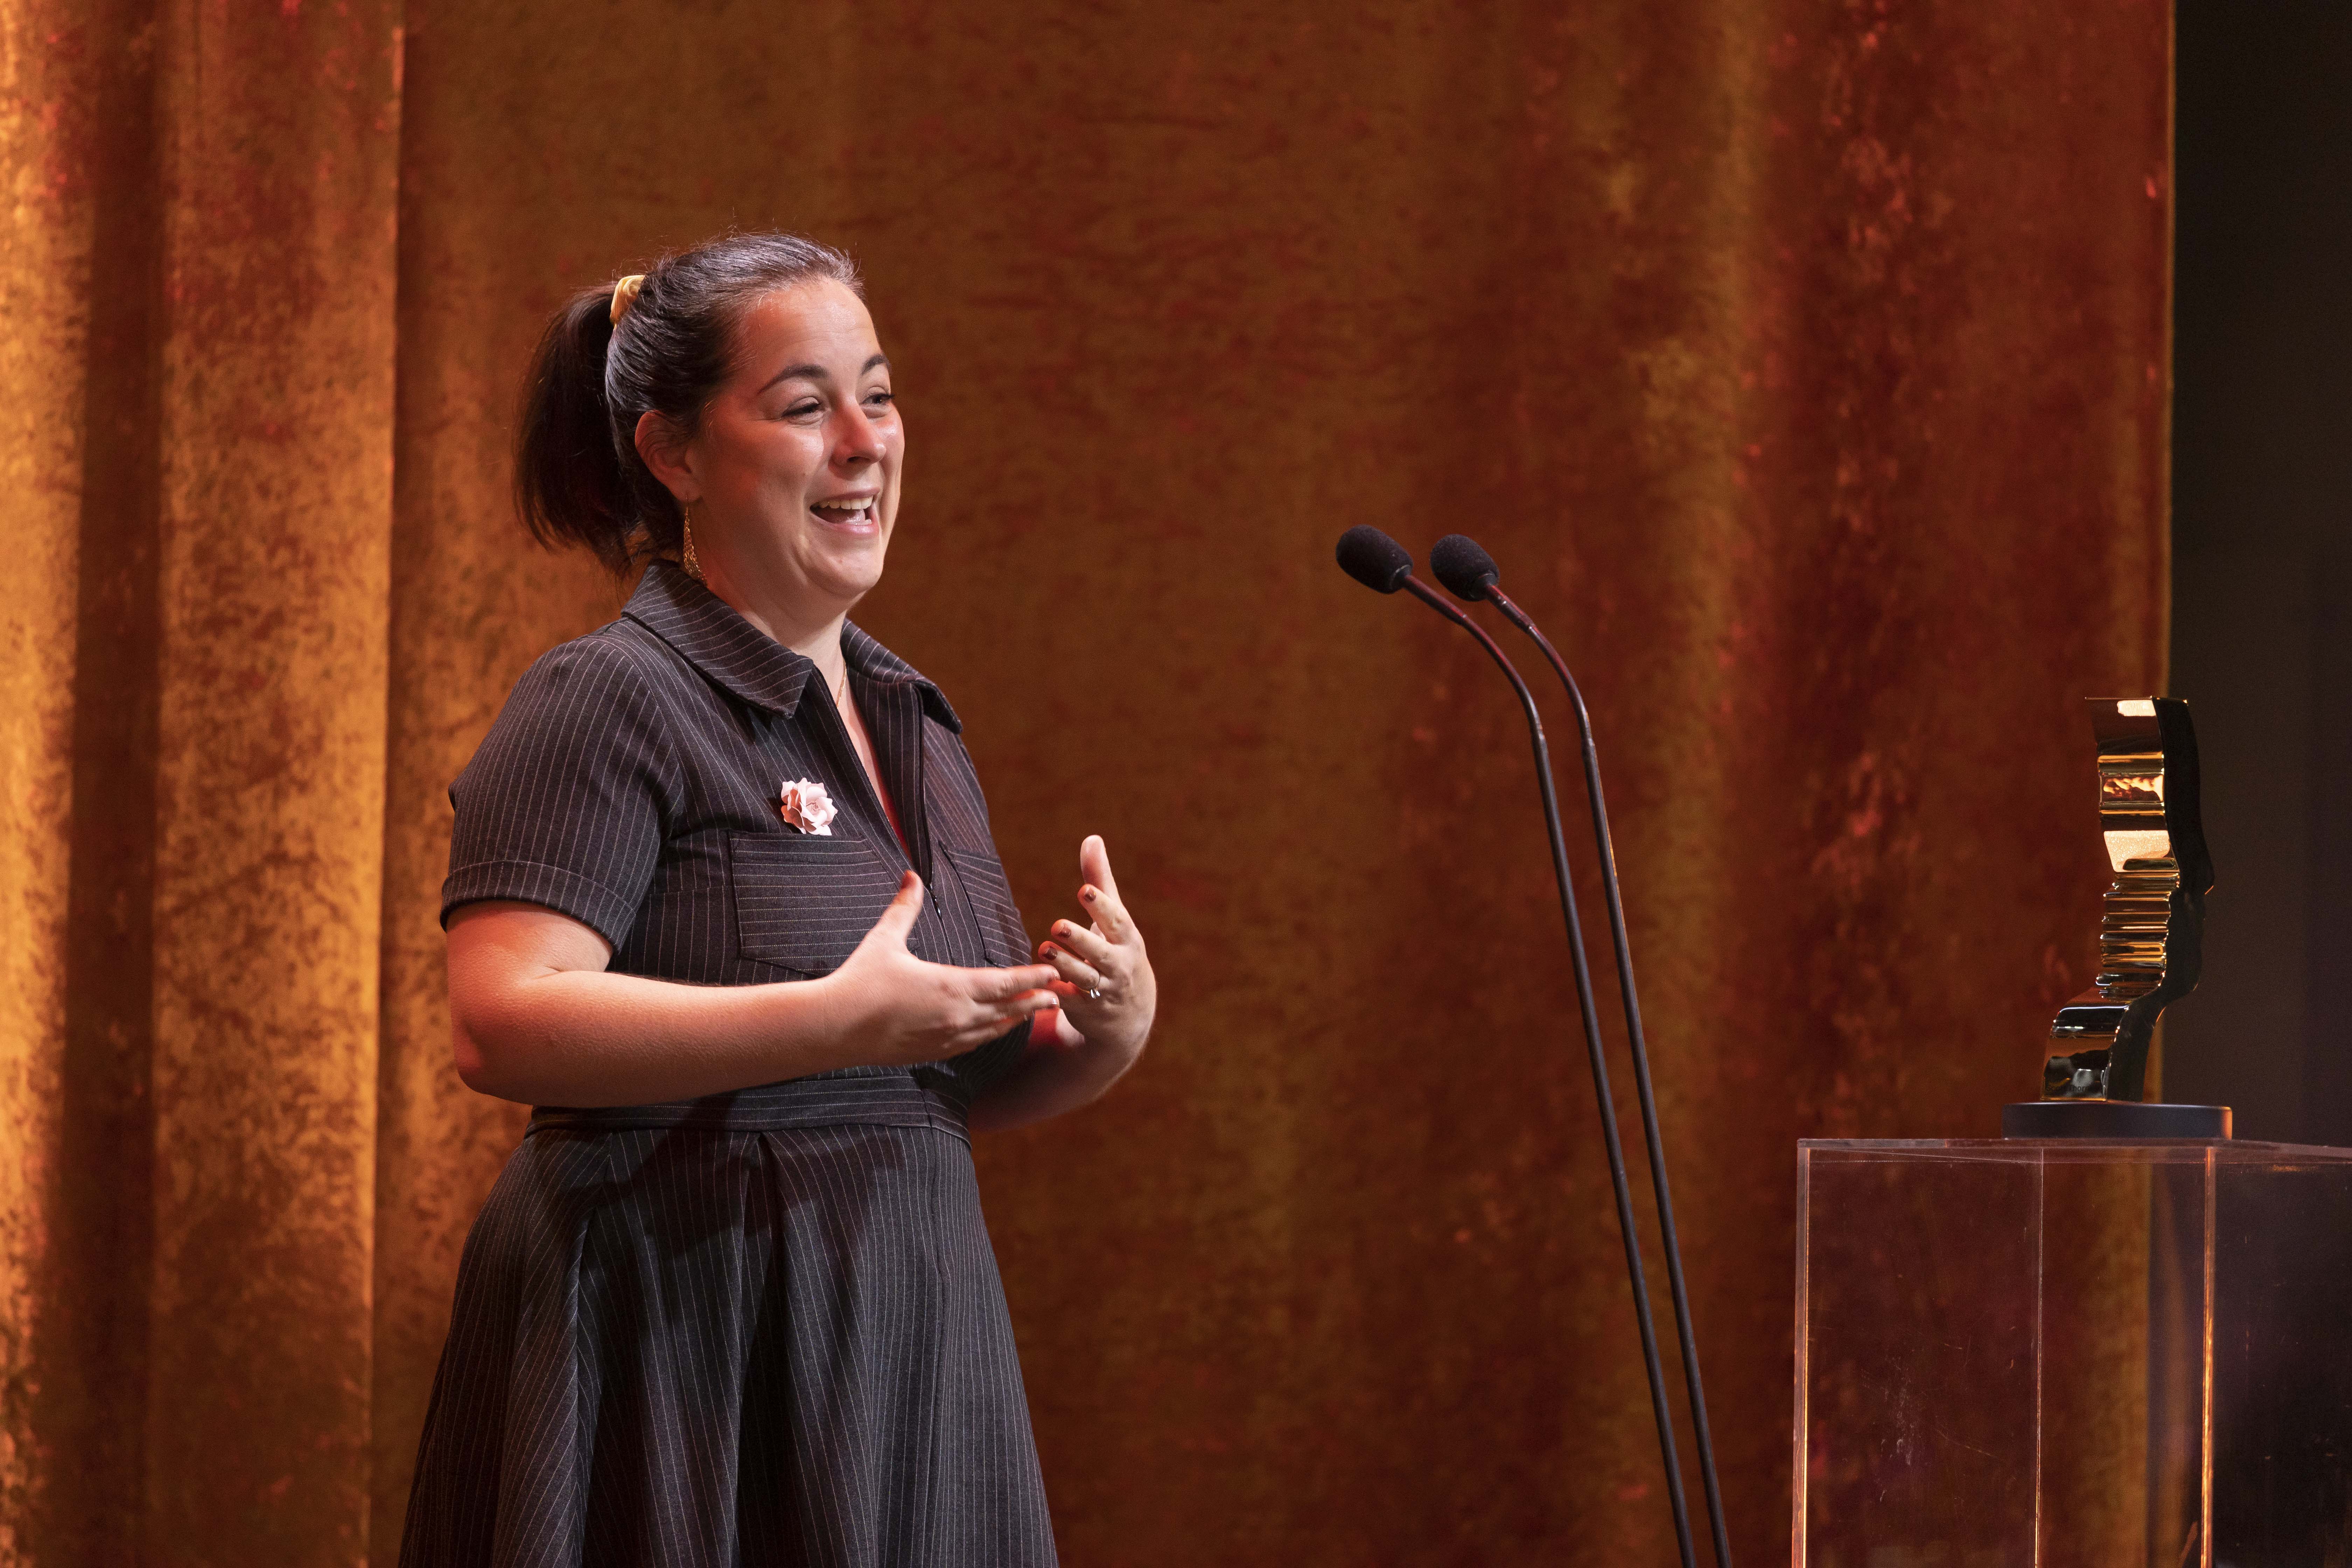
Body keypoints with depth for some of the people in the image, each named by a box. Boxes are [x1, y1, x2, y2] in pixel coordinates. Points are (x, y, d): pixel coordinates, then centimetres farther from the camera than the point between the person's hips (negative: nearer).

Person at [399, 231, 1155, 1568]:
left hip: (904, 1341, 7)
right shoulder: (610, 703, -8)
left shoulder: (911, 721, 17)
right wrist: (835, 1022, -26)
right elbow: (502, 1025, -20)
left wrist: (1106, 1034, 0)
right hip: (685, 1346, -7)